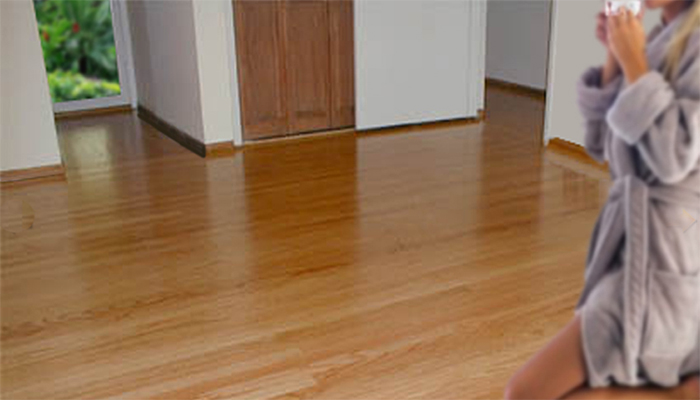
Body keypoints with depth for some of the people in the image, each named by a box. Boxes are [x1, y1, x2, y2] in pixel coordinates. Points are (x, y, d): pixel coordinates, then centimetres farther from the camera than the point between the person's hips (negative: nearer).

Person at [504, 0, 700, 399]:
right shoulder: (664, 37, 11)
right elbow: (602, 144, 11)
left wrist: (634, 62, -17)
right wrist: (615, 57, 0)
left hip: (666, 255, -9)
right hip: (643, 244, 9)